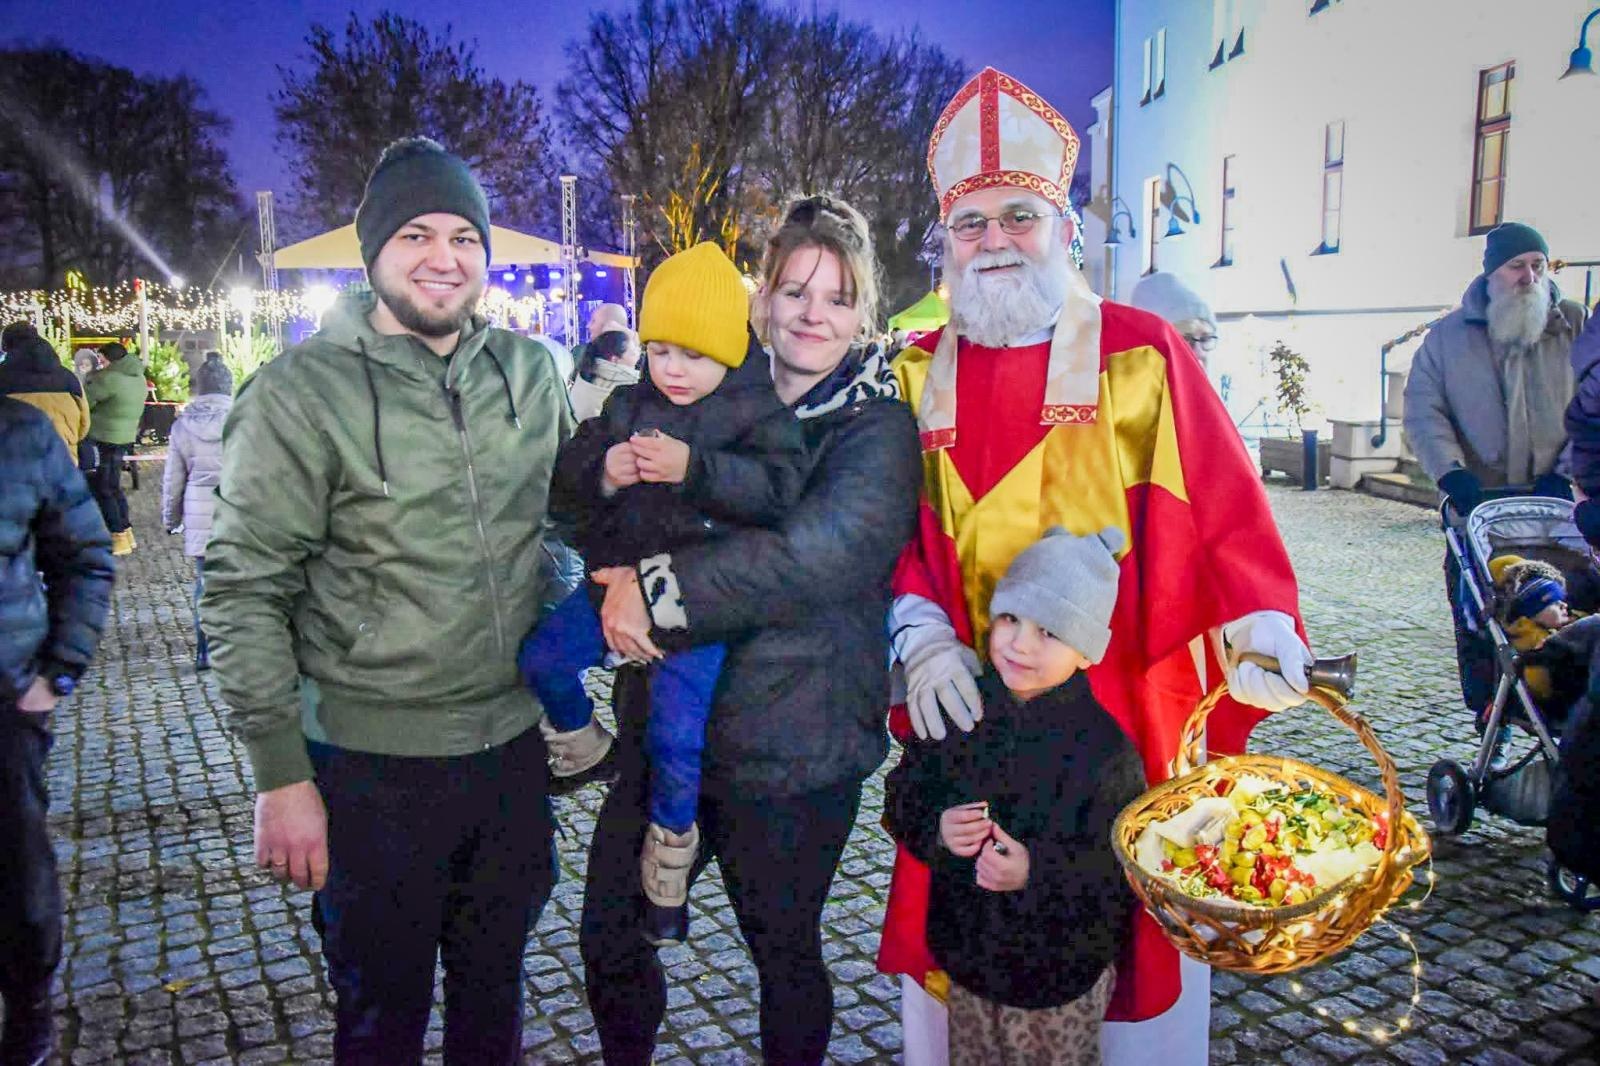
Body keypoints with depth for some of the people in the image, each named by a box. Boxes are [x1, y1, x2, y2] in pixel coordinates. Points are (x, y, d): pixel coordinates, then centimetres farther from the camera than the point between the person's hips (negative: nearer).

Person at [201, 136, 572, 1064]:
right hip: (373, 768, -4)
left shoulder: (532, 375, 3)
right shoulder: (303, 391, -11)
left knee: (496, 990, 21)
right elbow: (244, 593, -10)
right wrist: (281, 775, -12)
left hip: (512, 745, 4)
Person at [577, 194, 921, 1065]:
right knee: (608, 936, 15)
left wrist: (661, 587, -25)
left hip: (788, 752, -4)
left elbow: (819, 553, -25)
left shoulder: (878, 428, -7)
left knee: (785, 952, 15)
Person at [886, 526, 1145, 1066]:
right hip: (966, 949, 4)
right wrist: (936, 830, -18)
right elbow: (904, 796, 2)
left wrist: (1038, 872, -30)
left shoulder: (1103, 744, -18)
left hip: (1064, 967, -3)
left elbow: (1123, 864, -18)